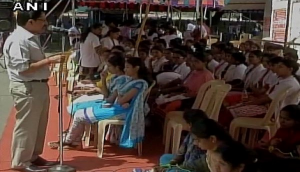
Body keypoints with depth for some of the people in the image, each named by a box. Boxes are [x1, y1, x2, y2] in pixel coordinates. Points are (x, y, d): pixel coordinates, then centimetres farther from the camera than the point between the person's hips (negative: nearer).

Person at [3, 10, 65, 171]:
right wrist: (50, 60, -22)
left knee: (39, 125, 17)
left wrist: (51, 60, 7)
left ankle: (33, 156, 30)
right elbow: (23, 68, -23)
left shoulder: (32, 38, 14)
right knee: (26, 126, -1)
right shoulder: (17, 40, -17)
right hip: (26, 89, -10)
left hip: (39, 86, 10)